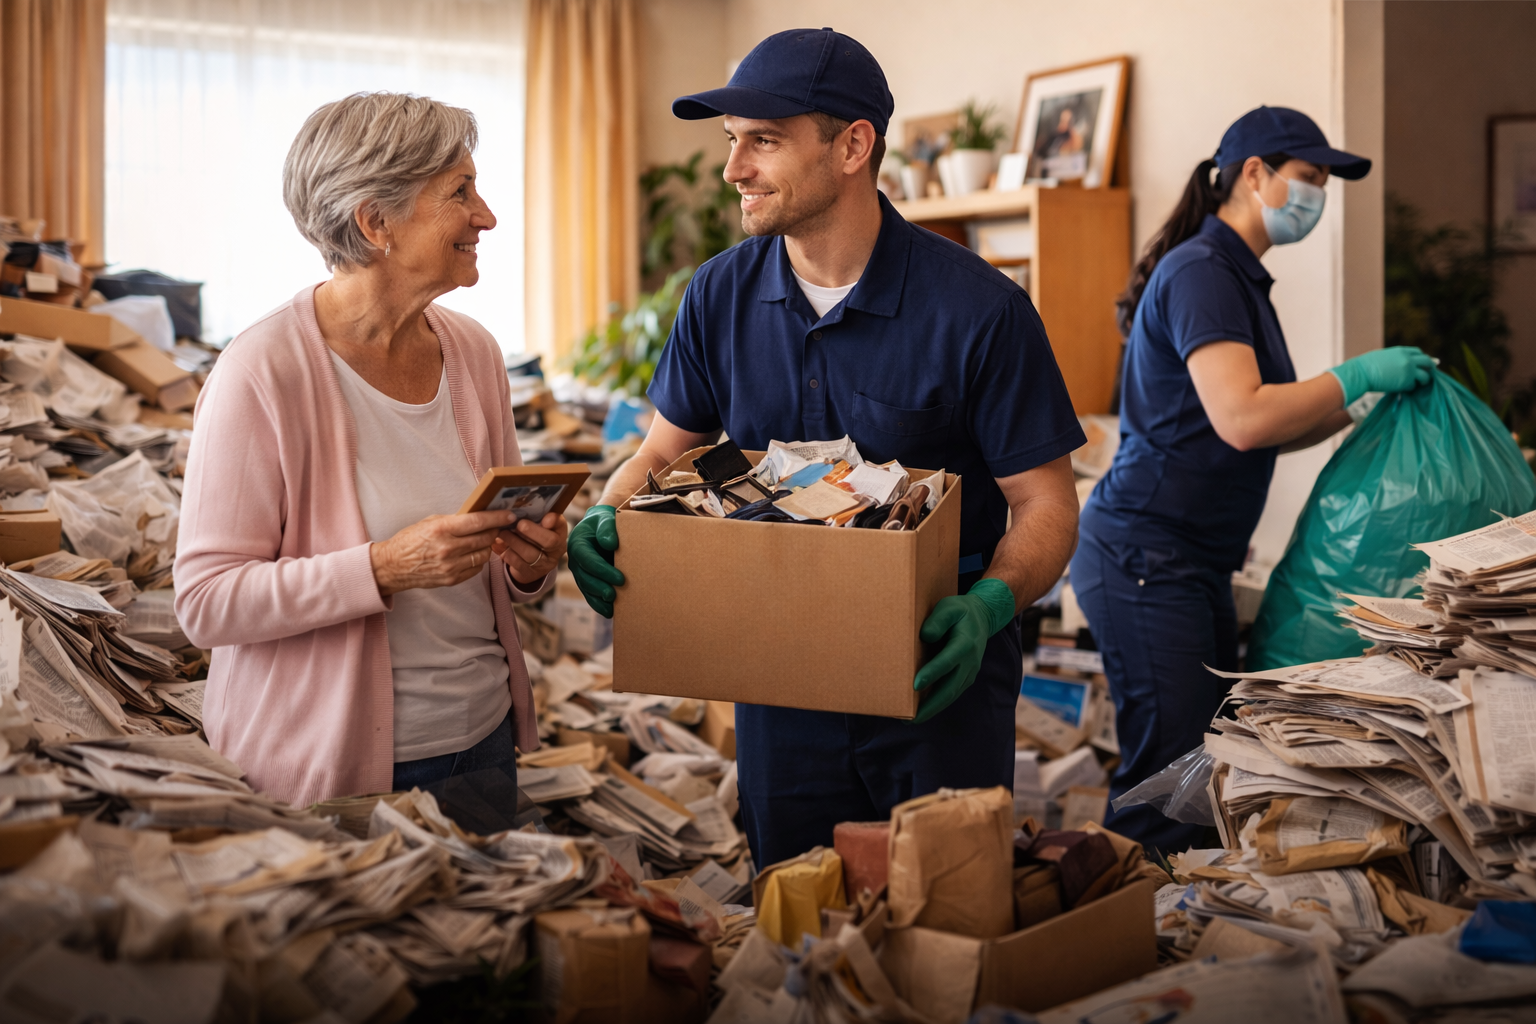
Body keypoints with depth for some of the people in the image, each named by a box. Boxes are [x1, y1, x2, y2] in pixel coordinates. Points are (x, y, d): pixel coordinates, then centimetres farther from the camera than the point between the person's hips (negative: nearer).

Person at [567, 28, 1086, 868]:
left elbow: (1045, 504, -11)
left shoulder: (978, 308, -14)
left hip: (938, 682, -3)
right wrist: (606, 523, -12)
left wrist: (986, 608, -29)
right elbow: (663, 452, 9)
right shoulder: (721, 294, -1)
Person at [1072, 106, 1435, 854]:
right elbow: (1241, 419, -26)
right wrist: (1358, 375, -16)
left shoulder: (1240, 277, 18)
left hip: (1195, 563, 11)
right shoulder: (1201, 271, -13)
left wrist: (1363, 410, 8)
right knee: (1167, 771, -7)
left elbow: (1271, 431, 20)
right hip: (1146, 559, -11)